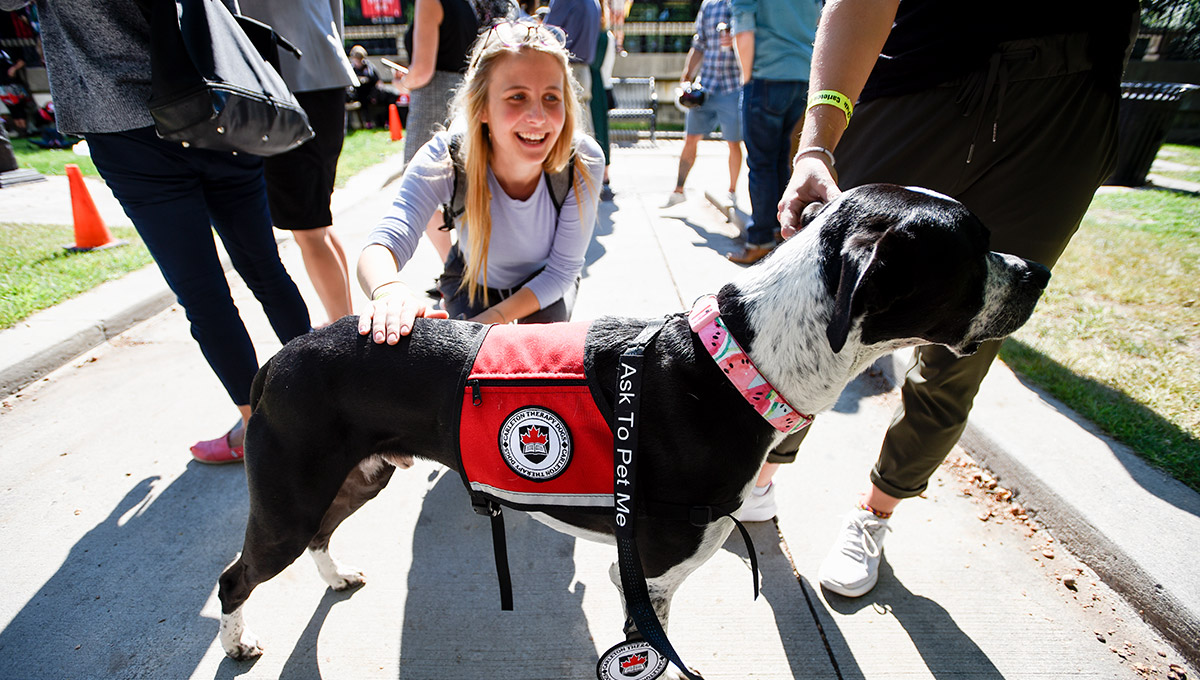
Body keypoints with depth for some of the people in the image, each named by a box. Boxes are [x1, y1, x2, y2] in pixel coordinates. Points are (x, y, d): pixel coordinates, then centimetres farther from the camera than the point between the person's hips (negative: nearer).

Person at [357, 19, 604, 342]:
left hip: (545, 285, 0)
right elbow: (383, 244, -44)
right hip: (473, 279, 0)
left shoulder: (584, 162, -31)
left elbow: (562, 270, -22)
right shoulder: (447, 158, -33)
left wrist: (493, 320, -32)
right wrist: (388, 290, -69)